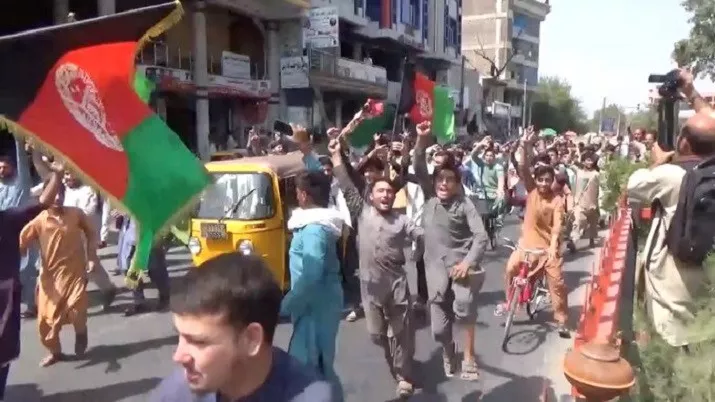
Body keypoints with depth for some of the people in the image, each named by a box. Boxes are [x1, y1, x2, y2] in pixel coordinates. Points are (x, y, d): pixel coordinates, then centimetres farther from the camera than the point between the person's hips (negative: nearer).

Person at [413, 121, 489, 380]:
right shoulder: (430, 196, 5)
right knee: (439, 328, 4)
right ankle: (448, 351, 40)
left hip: (461, 263, -2)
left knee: (464, 304, -33)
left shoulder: (464, 204, -3)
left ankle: (469, 356, -12)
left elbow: (481, 237, -9)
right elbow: (419, 169, -6)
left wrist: (468, 262, -22)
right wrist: (422, 141, -18)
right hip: (436, 266, 3)